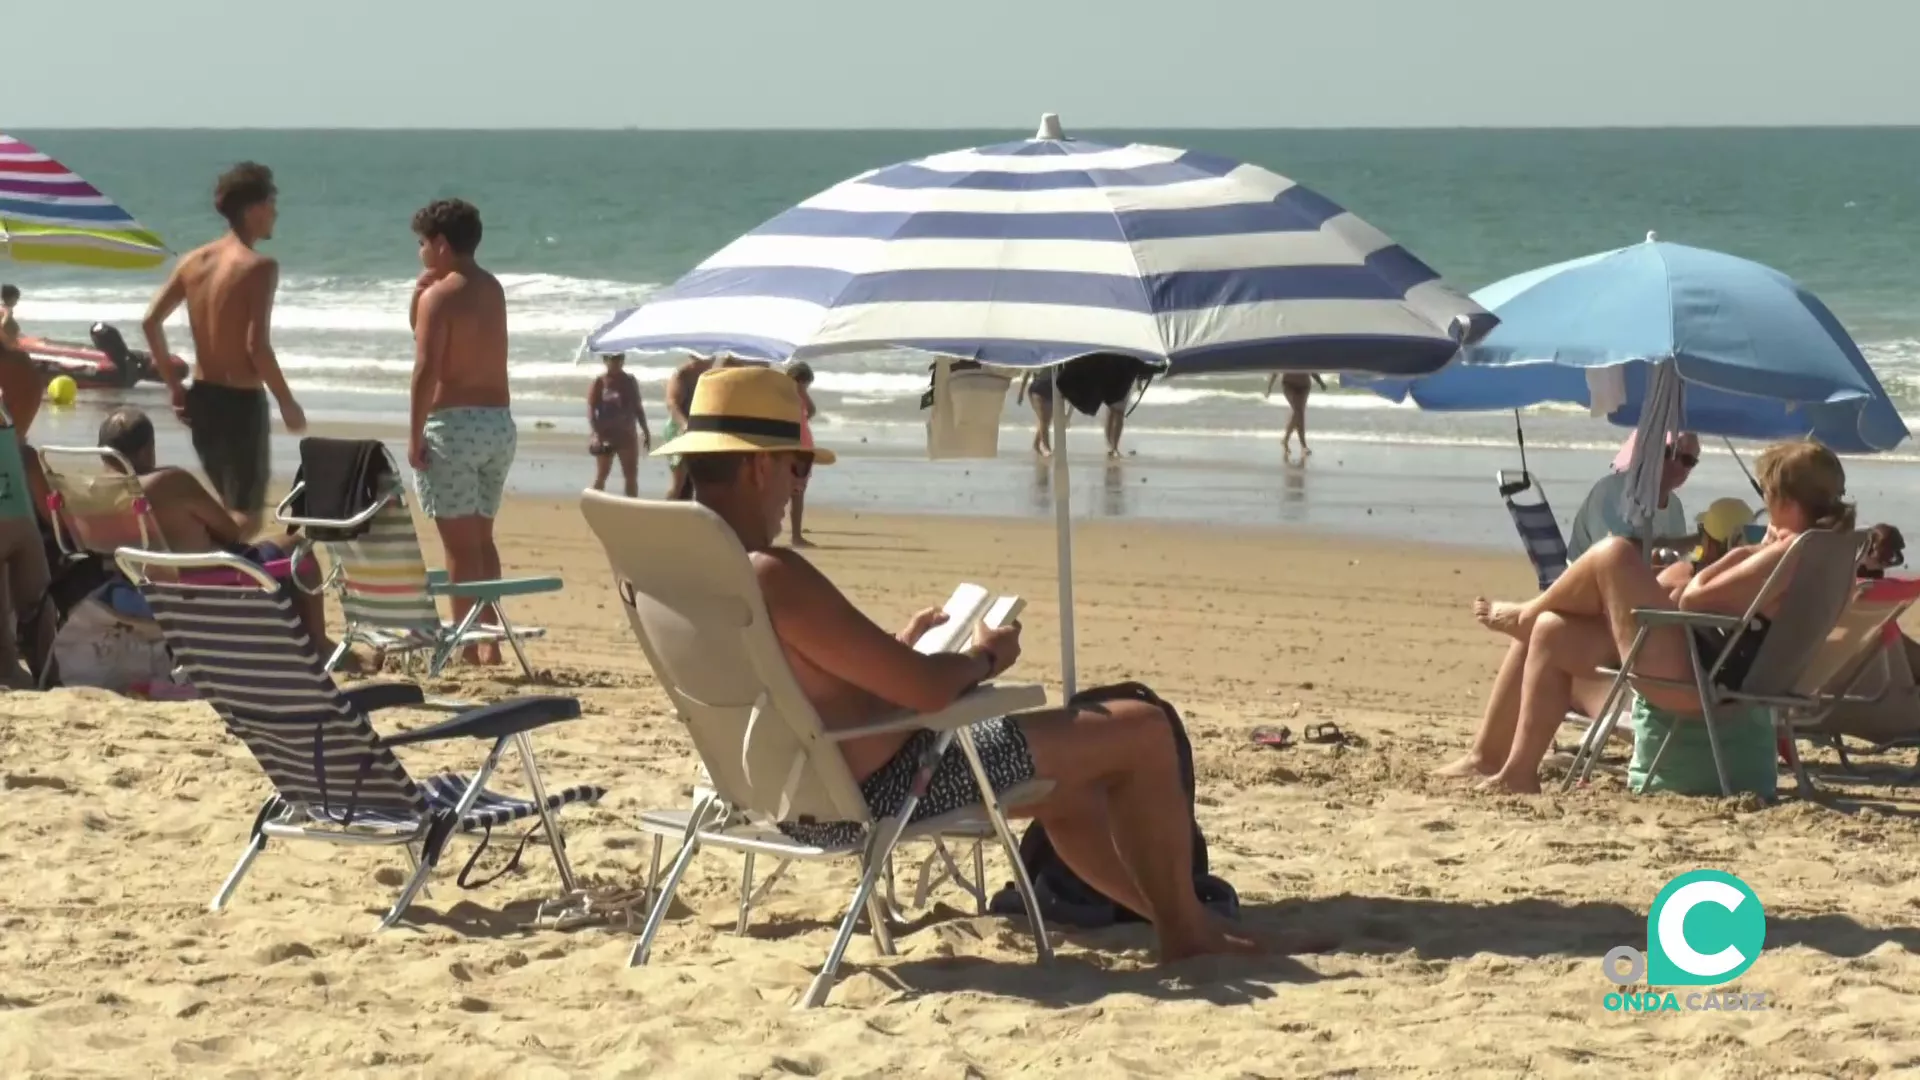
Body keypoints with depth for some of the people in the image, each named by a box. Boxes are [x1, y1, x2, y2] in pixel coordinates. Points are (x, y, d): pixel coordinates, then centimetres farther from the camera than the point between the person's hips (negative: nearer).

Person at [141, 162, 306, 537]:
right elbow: (257, 345, -21)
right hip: (242, 400, -7)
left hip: (202, 397, 7)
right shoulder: (259, 267, -15)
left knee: (227, 508, 22)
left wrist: (174, 386, 13)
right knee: (247, 516, -1)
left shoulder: (193, 261, 6)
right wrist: (288, 404, -10)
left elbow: (151, 321, 6)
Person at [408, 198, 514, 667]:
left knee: (460, 543, -6)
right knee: (482, 537, 16)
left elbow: (426, 369, -17)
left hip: (454, 422, -8)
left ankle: (466, 646, -7)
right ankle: (489, 641, 17)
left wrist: (414, 434, -14)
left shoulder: (439, 295, -11)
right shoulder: (493, 290, 14)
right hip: (499, 421, 8)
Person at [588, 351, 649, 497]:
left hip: (627, 434, 4)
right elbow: (591, 410, -9)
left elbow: (637, 407, 13)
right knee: (601, 475, 0)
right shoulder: (600, 382, -6)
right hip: (606, 435, -4)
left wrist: (645, 431, 11)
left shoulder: (630, 381, 6)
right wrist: (597, 434, -19)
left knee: (631, 476, 6)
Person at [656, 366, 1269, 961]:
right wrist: (985, 656, -5)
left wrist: (897, 646, 16)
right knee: (1143, 730, 1)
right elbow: (927, 690, -26)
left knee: (1066, 787, 30)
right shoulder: (772, 577, -29)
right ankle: (1186, 928, 18)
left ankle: (1169, 919, 42)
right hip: (875, 794, -10)